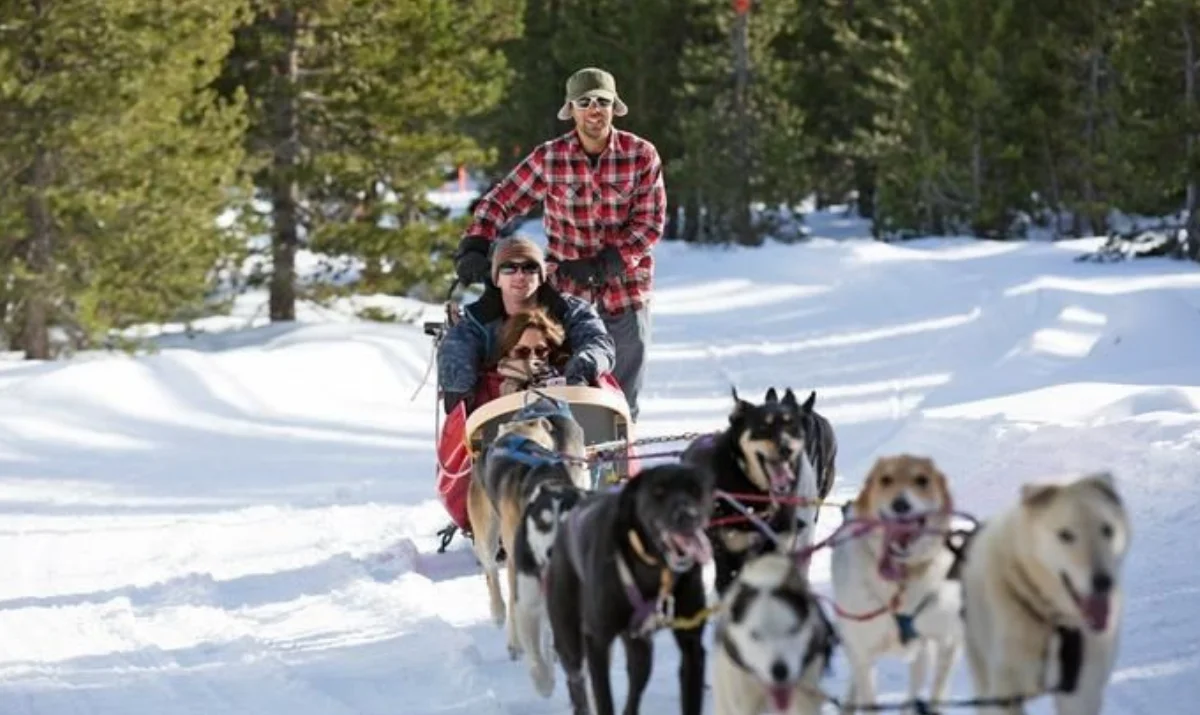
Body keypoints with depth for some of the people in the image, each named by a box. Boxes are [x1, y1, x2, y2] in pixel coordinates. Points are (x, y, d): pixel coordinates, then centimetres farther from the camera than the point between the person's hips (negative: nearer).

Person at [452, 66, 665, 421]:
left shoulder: (642, 155, -4)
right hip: (567, 292, 0)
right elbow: (500, 202, 0)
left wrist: (603, 265, -16)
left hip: (626, 290, 0)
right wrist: (473, 248, -16)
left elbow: (650, 223, -7)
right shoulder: (549, 158, -3)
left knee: (623, 401, 4)